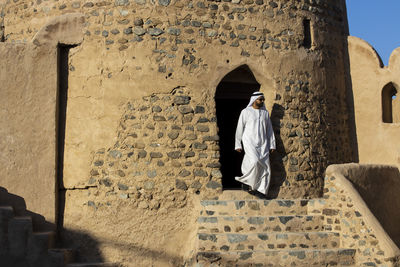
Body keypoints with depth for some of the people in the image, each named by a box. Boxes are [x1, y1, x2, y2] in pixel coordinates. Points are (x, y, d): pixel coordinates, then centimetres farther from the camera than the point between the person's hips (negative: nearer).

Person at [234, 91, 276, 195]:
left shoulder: (265, 112, 13)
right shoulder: (245, 112, 0)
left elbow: (269, 130, 16)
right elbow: (239, 129, 3)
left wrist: (272, 145, 10)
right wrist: (238, 145, 1)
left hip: (262, 144, 4)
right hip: (250, 142, -4)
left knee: (265, 167, -5)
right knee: (254, 162, -26)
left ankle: (260, 190, 2)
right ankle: (250, 183, -2)